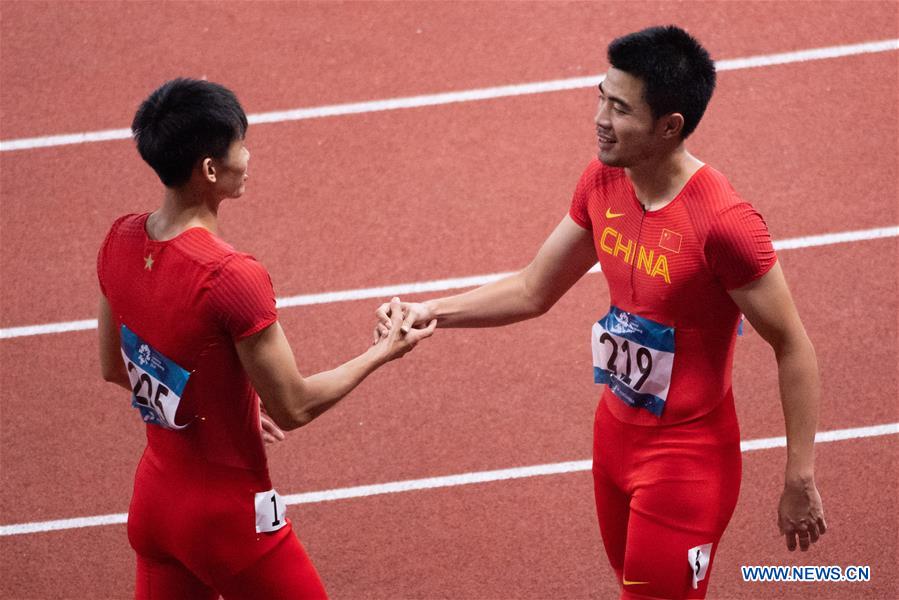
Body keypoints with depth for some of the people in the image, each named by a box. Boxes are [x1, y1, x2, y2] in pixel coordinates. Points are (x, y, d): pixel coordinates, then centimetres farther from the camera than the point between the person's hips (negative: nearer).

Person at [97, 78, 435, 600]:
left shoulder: (121, 241, -5)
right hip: (227, 516, -7)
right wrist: (382, 353, -4)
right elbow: (293, 407, -18)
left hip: (153, 503, 7)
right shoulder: (232, 278, -28)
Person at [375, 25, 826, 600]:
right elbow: (533, 291, 7)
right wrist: (429, 312, -7)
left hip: (685, 458, -7)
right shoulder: (602, 183, -5)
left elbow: (794, 348, -19)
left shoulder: (723, 223, -27)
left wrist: (800, 482, -16)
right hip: (616, 430, 7)